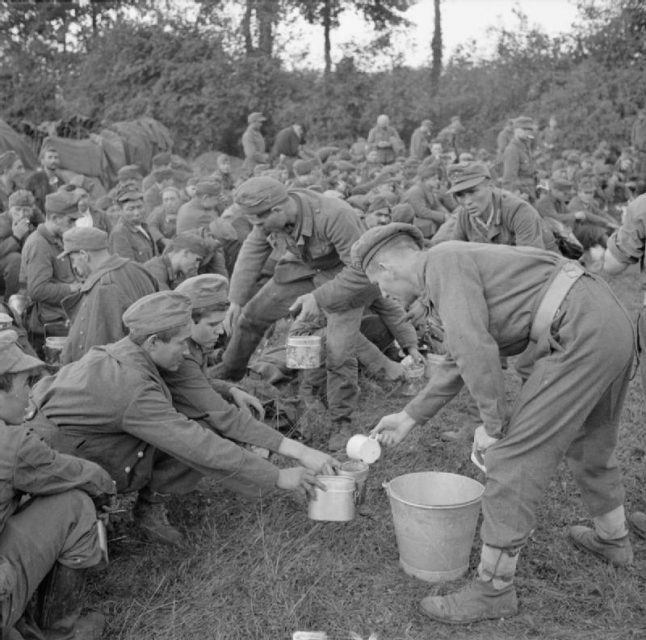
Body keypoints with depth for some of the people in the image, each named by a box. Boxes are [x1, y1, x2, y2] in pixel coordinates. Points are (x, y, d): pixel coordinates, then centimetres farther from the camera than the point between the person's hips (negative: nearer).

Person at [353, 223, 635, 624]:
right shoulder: (462, 266, 22)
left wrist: (493, 424, -10)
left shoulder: (443, 263, -9)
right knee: (590, 443, 30)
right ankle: (613, 539, 52)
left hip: (579, 337, -10)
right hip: (612, 324, 10)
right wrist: (409, 418, 31)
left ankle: (493, 590, 4)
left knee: (515, 457, -6)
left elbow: (476, 349, -21)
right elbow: (460, 362, 29)